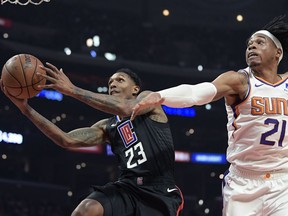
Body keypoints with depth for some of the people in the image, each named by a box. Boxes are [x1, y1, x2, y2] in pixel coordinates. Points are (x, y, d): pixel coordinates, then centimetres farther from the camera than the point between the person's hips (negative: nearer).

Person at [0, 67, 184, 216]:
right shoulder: (107, 127, 19)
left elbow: (125, 108, -19)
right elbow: (67, 140, 7)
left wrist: (73, 90, -20)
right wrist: (26, 108, -1)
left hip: (161, 192, -4)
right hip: (128, 187, 4)